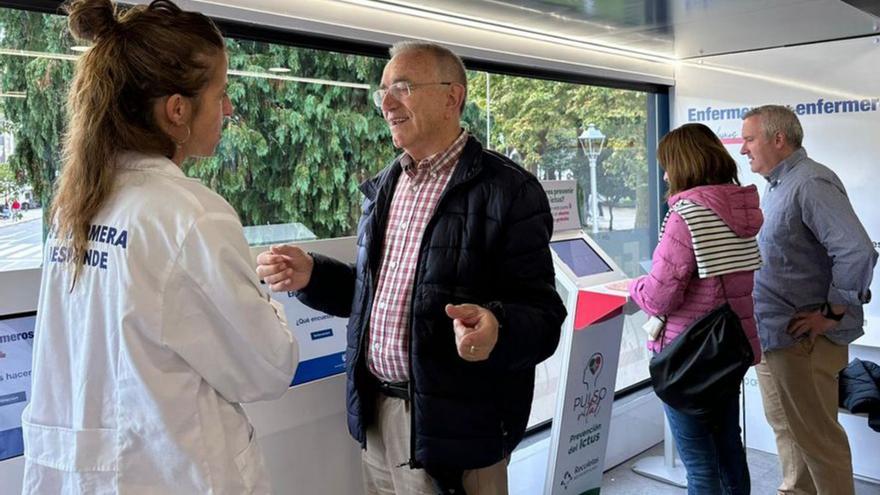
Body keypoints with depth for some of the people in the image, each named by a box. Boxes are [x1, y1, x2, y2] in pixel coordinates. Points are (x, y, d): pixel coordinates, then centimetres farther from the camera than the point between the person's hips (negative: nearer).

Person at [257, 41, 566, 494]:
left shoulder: (509, 190, -12)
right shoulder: (382, 187, 9)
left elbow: (542, 317, -15)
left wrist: (496, 330, -36)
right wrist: (311, 275, 0)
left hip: (454, 426, -6)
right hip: (376, 414, 6)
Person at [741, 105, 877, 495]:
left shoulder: (811, 183, -18)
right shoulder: (776, 185, 13)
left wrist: (832, 313, -19)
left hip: (801, 339, -10)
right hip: (771, 333, 10)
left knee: (816, 436, 4)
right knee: (786, 428, 21)